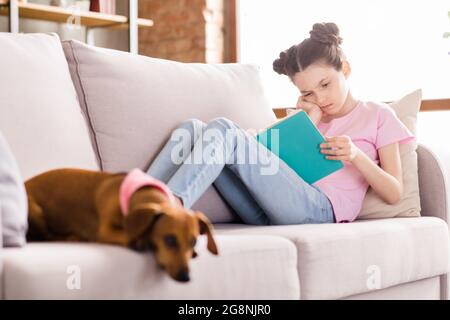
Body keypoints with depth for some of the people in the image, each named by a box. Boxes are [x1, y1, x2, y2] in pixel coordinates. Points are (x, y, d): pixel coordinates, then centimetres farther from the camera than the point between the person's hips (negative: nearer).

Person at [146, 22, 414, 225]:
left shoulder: (377, 115, 19)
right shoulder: (313, 118, 32)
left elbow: (394, 194, 9)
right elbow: (290, 167, 14)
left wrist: (356, 155, -6)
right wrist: (310, 122, 9)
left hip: (320, 208, -5)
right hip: (268, 213, 6)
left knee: (223, 130, -24)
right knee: (192, 129, -10)